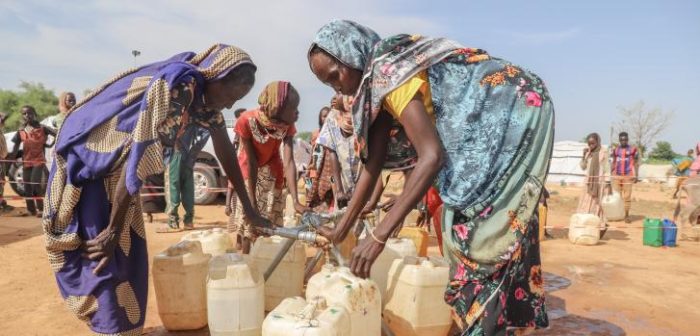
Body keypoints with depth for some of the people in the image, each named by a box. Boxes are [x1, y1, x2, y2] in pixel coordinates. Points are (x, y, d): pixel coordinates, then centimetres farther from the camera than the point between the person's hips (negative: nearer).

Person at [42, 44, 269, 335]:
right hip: (86, 155, -8)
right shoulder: (175, 84, -29)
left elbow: (226, 152, 5)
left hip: (118, 162, 8)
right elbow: (139, 154, -29)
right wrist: (113, 230, -23)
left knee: (129, 254, 10)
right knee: (102, 257, -5)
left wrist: (249, 209, 8)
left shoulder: (204, 95, -2)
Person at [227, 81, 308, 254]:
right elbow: (251, 162, -28)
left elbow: (289, 161, -32)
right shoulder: (246, 121, -32)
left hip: (271, 171, 2)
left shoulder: (287, 125, -26)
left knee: (269, 220, 1)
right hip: (247, 169, -2)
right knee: (247, 219, -1)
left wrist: (295, 201, -41)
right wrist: (252, 201, -29)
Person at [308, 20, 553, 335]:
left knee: (484, 225, -12)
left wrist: (379, 235, -34)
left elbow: (432, 156, -33)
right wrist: (343, 226, 4)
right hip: (494, 124, 9)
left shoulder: (389, 73, -24)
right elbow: (373, 160, 3)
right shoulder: (377, 80, 4)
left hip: (514, 112, -9)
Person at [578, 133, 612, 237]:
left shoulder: (603, 152, -7)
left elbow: (607, 169, -8)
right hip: (589, 182, 6)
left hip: (600, 182, -5)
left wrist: (608, 184, -13)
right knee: (586, 205, 4)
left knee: (598, 205, -2)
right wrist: (584, 155, -4)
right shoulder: (588, 152, 8)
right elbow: (583, 167, 9)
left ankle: (600, 228, 6)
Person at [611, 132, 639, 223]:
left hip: (628, 176, -3)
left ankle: (627, 215, 7)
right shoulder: (615, 150, 11)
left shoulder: (633, 149, 0)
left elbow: (635, 163, 2)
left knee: (627, 196, -1)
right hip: (616, 176, 3)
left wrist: (636, 175, -4)